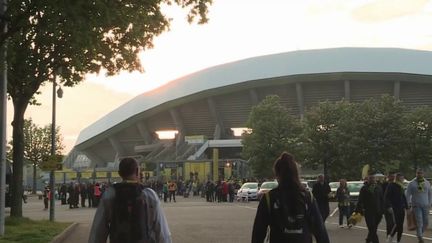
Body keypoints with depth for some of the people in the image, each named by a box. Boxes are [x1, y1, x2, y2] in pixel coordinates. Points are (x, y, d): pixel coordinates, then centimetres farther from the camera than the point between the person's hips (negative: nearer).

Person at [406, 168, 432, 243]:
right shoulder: (412, 183, -1)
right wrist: (409, 204, -7)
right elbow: (408, 194, 0)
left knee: (426, 222, 5)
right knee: (419, 222, -12)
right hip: (416, 205, -4)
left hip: (425, 205, 4)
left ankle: (420, 233, 28)